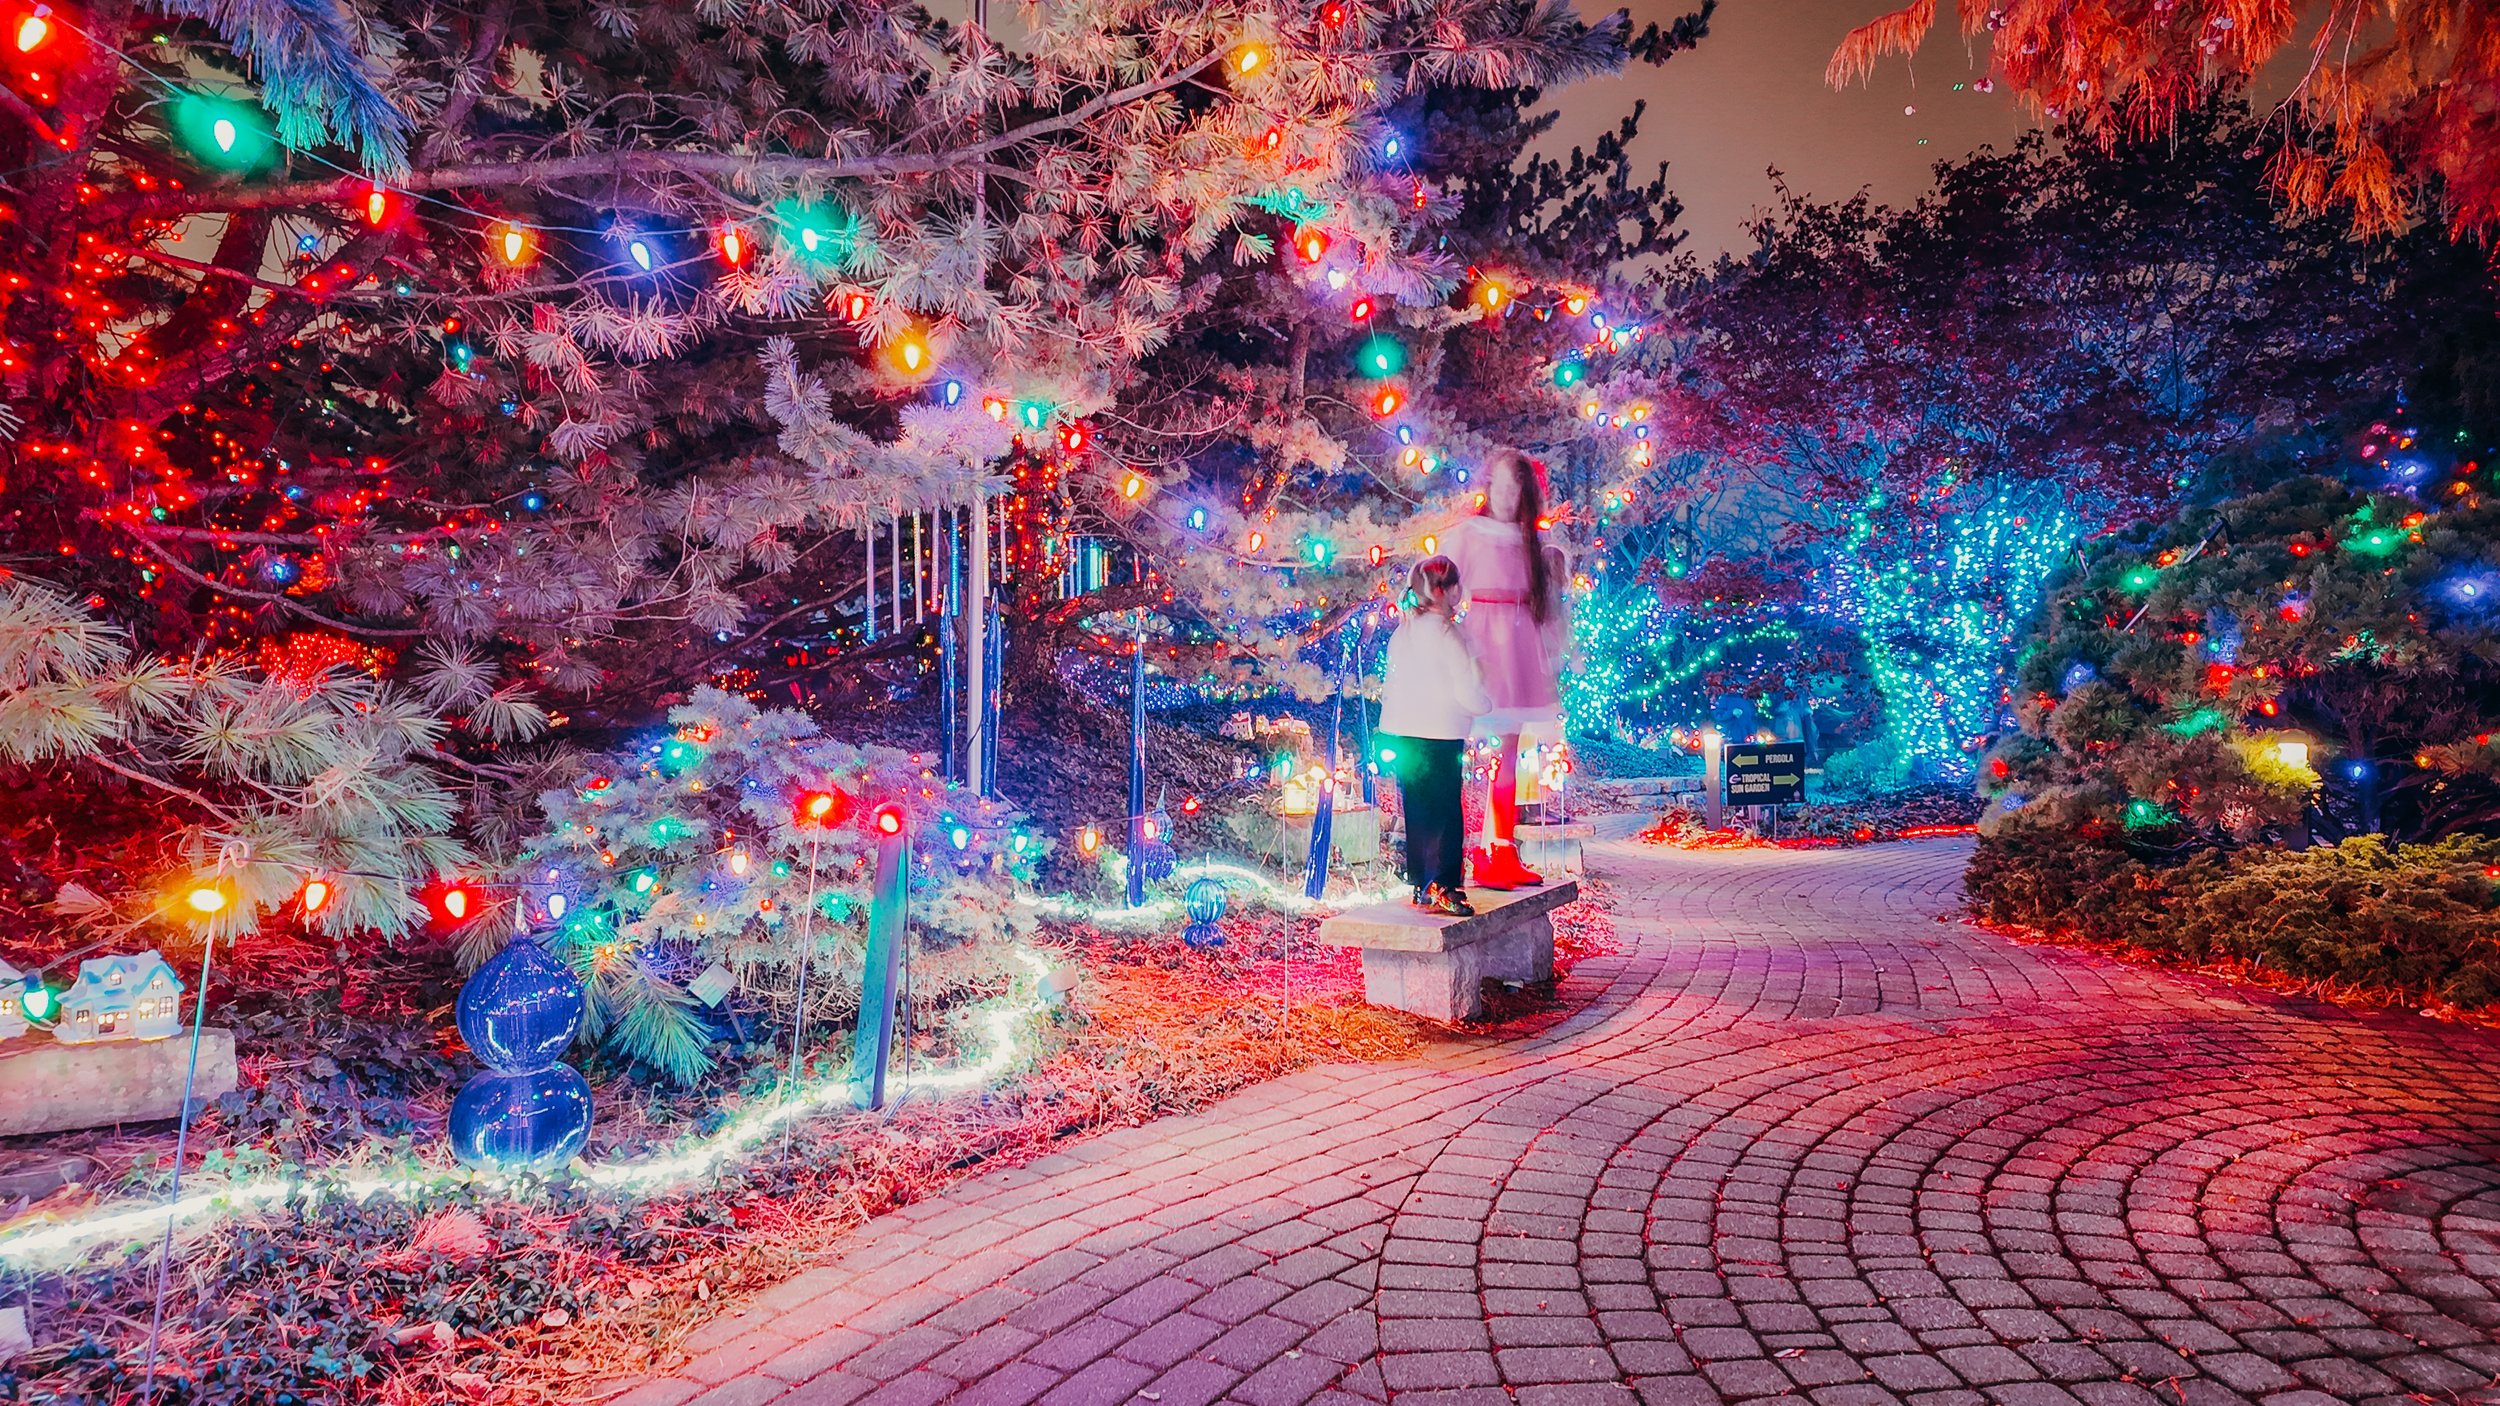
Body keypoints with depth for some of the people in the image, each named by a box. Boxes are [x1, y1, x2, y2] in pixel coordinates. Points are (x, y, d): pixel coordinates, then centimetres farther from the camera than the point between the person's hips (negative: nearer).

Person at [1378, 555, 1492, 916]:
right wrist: (1485, 702, 6)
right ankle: (1440, 889, -3)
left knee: (1417, 815, 14)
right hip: (1437, 739, -8)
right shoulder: (1445, 632, -13)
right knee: (1445, 815, -2)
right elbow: (1468, 691, -13)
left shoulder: (1401, 633, 10)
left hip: (1400, 736, 8)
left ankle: (1420, 885, 21)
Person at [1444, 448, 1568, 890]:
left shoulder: (1530, 541, 16)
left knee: (1509, 752, 7)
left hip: (1520, 648, 6)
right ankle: (1482, 857, -6)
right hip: (1482, 643, -6)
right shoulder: (1467, 534, 0)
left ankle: (1504, 852, 12)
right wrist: (1462, 650, -13)